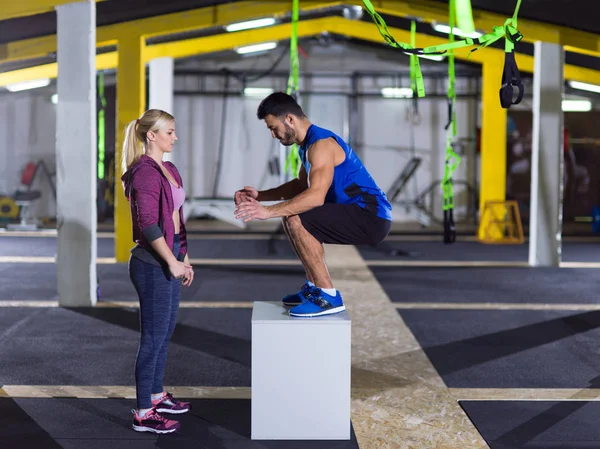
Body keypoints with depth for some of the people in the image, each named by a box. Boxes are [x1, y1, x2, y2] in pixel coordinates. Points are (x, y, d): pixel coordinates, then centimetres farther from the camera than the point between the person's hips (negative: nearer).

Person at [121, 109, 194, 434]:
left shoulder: (169, 170, 12)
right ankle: (144, 414, 4)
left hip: (170, 259, 9)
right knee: (154, 337, -4)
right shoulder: (145, 172, -17)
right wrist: (172, 262, -22)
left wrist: (183, 257, 19)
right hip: (153, 264, -9)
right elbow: (148, 224, -23)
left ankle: (156, 395, 33)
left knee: (166, 331, 18)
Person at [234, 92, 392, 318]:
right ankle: (315, 286, 23)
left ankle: (328, 296, -15)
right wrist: (260, 196, 15)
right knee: (295, 217, 21)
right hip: (363, 215, 11)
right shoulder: (308, 142, 14)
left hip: (371, 217, -11)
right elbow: (301, 185, 25)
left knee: (295, 221, -22)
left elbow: (315, 196, -30)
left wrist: (268, 211, -31)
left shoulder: (321, 144, -18)